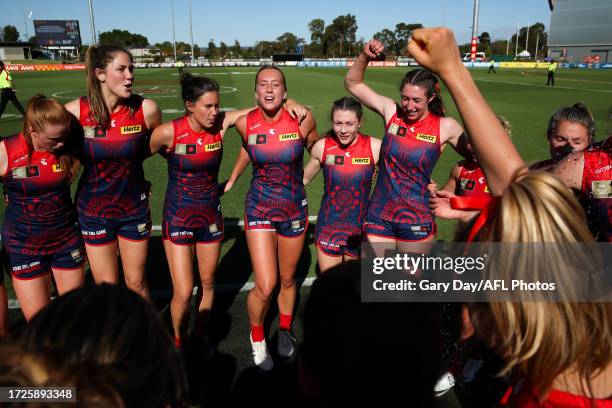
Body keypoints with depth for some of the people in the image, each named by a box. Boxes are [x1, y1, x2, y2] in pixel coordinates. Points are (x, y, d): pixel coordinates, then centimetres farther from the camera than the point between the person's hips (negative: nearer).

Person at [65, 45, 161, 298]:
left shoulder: (146, 109, -15)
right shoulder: (75, 111, -16)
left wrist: (131, 159, -1)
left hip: (134, 208, 0)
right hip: (93, 211, 0)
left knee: (136, 283, 14)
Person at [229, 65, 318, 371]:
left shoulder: (302, 120, -14)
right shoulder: (244, 123, -9)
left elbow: (316, 147, 7)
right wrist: (231, 178, 16)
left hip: (295, 210, 1)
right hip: (259, 209, 0)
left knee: (287, 280, 17)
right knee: (265, 287, -9)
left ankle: (285, 331, 46)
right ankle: (257, 337, 24)